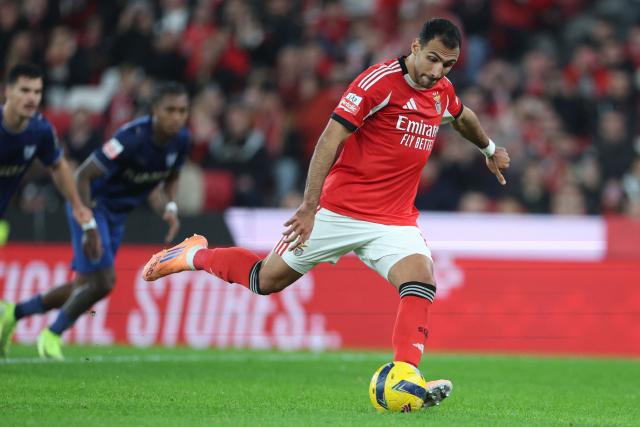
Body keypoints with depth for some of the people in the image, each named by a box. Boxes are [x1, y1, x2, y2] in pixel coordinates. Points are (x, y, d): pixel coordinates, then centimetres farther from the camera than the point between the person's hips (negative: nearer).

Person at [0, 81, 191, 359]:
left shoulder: (181, 140, -8)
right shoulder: (132, 138, -30)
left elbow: (170, 179, 14)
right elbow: (83, 176, -25)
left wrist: (169, 208, -7)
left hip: (116, 214, 7)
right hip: (92, 204, -7)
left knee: (85, 286, 9)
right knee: (102, 282, -15)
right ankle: (52, 335, 8)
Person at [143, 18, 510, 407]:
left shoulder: (442, 91, 6)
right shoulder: (379, 81, -16)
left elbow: (463, 116, 32)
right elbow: (331, 138, -20)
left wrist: (490, 148, 47)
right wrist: (310, 205, -26)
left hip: (395, 221, 5)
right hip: (340, 210, -5)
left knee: (421, 278, -23)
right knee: (268, 280, 5)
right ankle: (196, 255, 32)